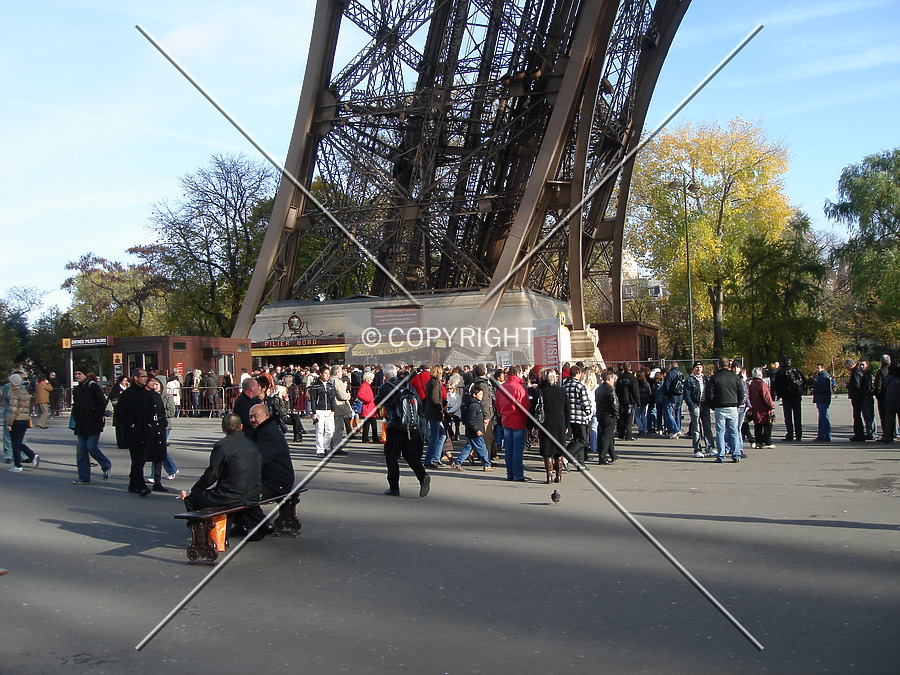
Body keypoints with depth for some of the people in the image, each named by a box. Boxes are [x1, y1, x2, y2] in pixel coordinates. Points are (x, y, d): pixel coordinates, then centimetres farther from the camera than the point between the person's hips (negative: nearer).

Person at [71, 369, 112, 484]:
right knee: (80, 451, 4)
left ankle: (107, 465, 13)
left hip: (93, 425, -7)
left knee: (91, 447, -12)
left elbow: (102, 404, -10)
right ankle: (83, 478, 10)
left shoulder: (93, 387, -6)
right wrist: (76, 419, 10)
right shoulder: (76, 389, 15)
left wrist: (97, 419, -14)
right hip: (81, 426, 7)